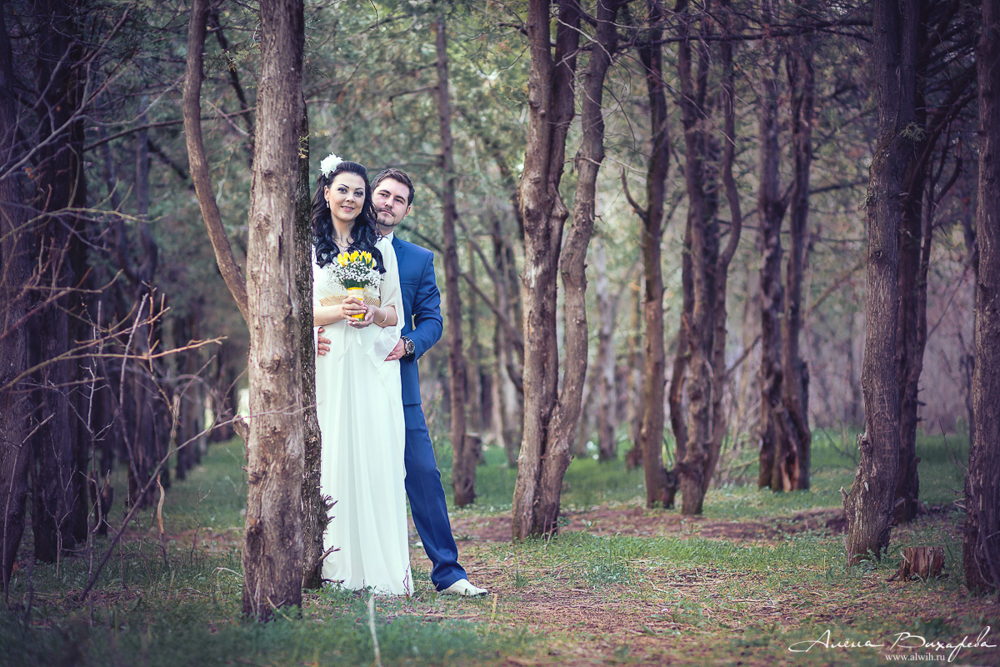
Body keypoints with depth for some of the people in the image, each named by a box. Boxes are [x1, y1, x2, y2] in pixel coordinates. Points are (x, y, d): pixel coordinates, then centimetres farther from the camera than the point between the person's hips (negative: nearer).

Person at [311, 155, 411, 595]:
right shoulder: (307, 247, 7)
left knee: (378, 456, -6)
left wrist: (374, 313, -7)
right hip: (328, 365, -2)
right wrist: (335, 312, -13)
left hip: (373, 366, 2)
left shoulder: (381, 247, 15)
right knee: (332, 456, -6)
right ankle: (338, 566, -2)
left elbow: (395, 314, 15)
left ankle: (384, 568, -5)